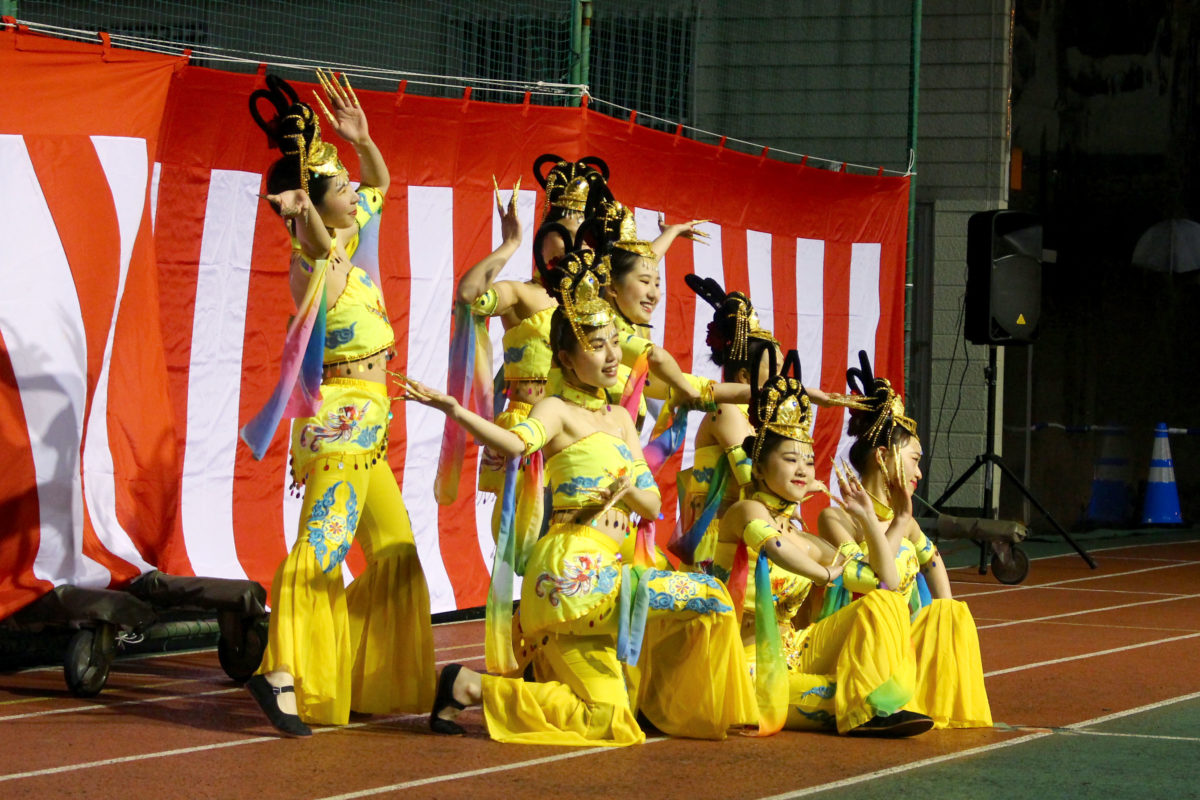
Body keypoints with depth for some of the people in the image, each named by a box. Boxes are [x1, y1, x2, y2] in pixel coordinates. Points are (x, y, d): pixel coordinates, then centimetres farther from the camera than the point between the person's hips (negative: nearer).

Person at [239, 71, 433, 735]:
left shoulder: (351, 243, 9)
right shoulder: (315, 263, -16)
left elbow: (381, 183, 23)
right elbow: (320, 246, -41)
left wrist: (362, 140, 5)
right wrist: (303, 215, -61)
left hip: (363, 427, 10)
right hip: (339, 418, -10)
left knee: (394, 551, 14)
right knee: (322, 545, -21)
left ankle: (371, 681, 19)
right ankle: (282, 673, -28)